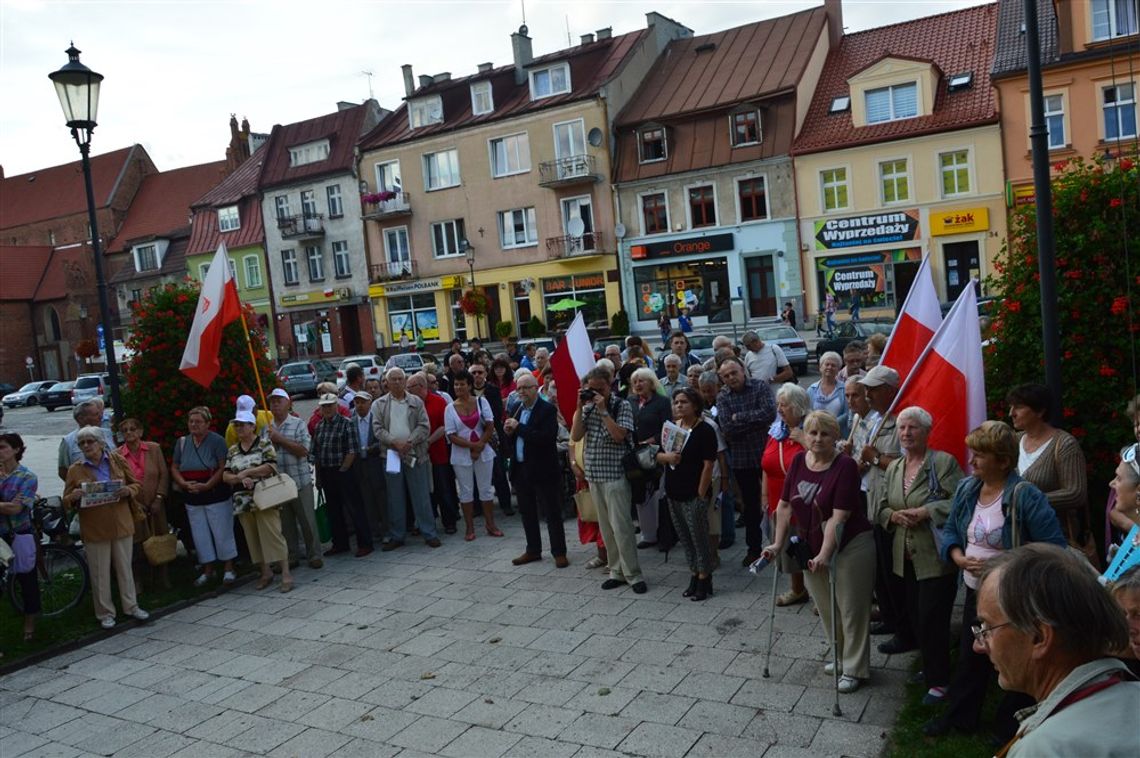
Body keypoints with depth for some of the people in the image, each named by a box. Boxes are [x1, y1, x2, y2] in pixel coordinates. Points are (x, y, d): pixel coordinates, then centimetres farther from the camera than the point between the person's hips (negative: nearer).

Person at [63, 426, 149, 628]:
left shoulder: (118, 460, 2)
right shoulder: (75, 470, -2)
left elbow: (136, 483, 7)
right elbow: (66, 502, 2)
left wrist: (129, 490, -15)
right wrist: (73, 497, -21)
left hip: (122, 525, 1)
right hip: (94, 529, -1)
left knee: (125, 568, 12)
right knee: (100, 574, 6)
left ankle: (131, 606, 25)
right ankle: (105, 613, 20)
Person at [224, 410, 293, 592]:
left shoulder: (264, 444, -2)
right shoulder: (232, 451, 13)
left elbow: (271, 466, -13)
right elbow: (225, 476, 8)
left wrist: (246, 472, -16)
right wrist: (240, 479, -12)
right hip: (243, 501, 5)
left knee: (272, 535, -10)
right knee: (254, 539, 9)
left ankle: (285, 573, -8)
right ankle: (266, 573, 20)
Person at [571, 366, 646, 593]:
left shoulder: (622, 406, -4)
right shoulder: (588, 408, 10)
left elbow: (619, 435, -16)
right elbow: (575, 436, 1)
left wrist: (603, 410, -16)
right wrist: (580, 408, -5)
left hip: (615, 474, -6)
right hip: (593, 475, 6)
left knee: (620, 525, -8)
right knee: (606, 527, 10)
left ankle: (633, 574, 1)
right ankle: (617, 571, 19)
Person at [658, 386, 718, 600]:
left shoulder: (704, 430, -10)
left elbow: (708, 465, -14)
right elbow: (658, 456, 13)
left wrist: (701, 494, -16)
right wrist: (667, 456, -10)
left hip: (694, 496, -7)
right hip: (674, 494, 7)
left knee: (699, 538, 1)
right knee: (684, 539, 14)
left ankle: (704, 581, 13)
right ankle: (694, 577, 26)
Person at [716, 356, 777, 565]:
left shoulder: (760, 387, -5)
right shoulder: (722, 398, -1)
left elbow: (770, 413, -20)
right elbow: (727, 429, -13)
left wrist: (739, 417, -15)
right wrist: (756, 419, -15)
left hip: (766, 453, -2)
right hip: (741, 458, 2)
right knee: (750, 505, 13)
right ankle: (754, 548, 26)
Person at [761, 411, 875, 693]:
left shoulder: (845, 466, -17)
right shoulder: (798, 461, 0)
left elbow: (839, 516, -23)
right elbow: (785, 505, 4)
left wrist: (824, 554, -28)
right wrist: (778, 544, 1)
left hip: (849, 548, -6)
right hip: (813, 550, 6)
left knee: (852, 609, 4)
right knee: (826, 609, 17)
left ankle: (855, 669, 19)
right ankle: (841, 658, 36)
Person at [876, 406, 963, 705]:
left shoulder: (944, 462, -9)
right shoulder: (893, 468, 12)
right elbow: (881, 508, 15)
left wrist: (926, 511, -21)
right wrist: (895, 515, -6)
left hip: (936, 557, -6)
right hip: (905, 557, 6)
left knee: (931, 620, -3)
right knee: (915, 616, 14)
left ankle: (938, 680, 12)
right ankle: (930, 667, 32)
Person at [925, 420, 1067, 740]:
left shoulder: (1026, 496, -23)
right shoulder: (966, 488, -2)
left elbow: (1054, 548, -22)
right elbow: (950, 530, 9)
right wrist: (959, 558, -11)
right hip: (975, 591, 6)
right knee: (969, 657, 21)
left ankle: (1008, 729, 32)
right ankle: (959, 716, 39)